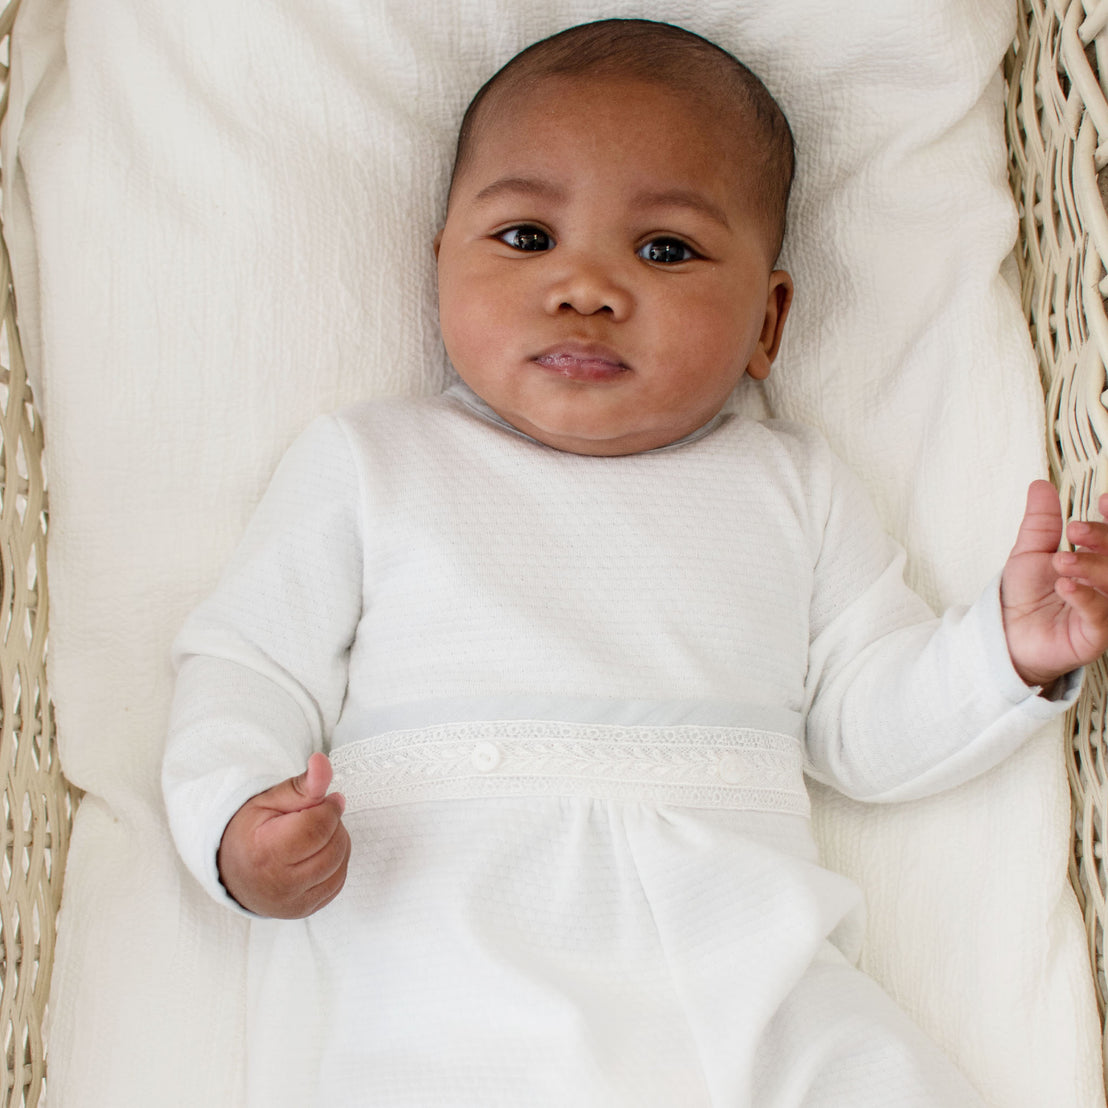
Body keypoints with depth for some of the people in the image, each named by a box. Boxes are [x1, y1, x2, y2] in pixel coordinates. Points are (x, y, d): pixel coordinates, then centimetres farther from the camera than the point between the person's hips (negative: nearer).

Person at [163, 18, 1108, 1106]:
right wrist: (234, 822, -8)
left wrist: (1012, 650, 3)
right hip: (441, 984, -2)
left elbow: (871, 726, 21)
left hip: (740, 977, 2)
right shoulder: (366, 461, 15)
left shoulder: (791, 487, 20)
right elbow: (249, 666, 12)